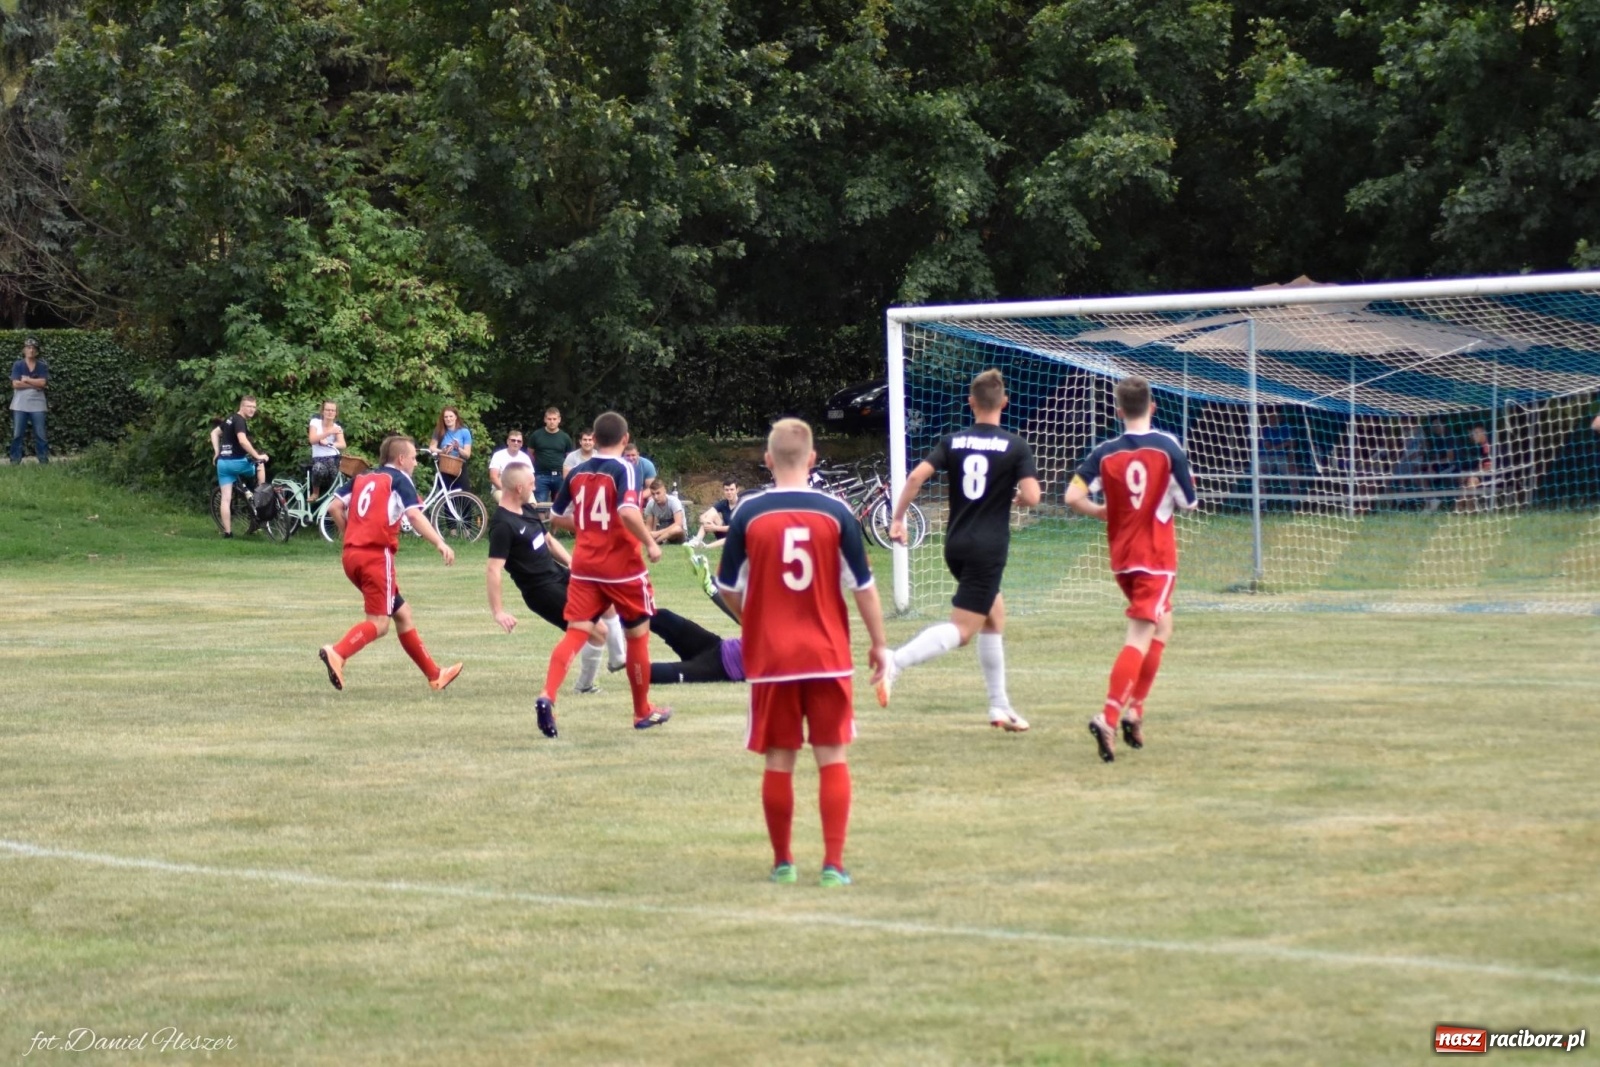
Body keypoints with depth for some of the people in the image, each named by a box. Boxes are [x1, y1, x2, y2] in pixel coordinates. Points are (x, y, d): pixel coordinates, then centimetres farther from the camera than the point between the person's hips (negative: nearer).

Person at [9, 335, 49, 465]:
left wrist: (26, 380, -8)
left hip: (37, 405, 0)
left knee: (40, 435, 1)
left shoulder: (42, 366, 5)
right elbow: (16, 384, -10)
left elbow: (43, 382, -9)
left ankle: (44, 461, 4)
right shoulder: (17, 365, 2)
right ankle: (15, 461, 4)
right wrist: (35, 385, -10)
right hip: (20, 405, 0)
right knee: (17, 435, 1)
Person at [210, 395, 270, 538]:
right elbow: (243, 441, -26)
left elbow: (214, 432, 28)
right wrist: (257, 456, -21)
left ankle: (227, 531, 0)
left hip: (222, 462, 7)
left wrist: (217, 453, 24)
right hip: (236, 462, -7)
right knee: (260, 464, 20)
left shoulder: (230, 419, 17)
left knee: (226, 498, 4)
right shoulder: (240, 421, -12)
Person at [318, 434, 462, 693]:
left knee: (402, 613, 16)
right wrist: (440, 543, -23)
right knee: (378, 624, -9)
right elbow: (415, 515, -15)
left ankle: (434, 674, 21)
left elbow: (334, 507, 14)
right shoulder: (399, 480, 0)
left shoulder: (362, 478, 20)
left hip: (352, 555, 8)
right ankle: (337, 654, -31)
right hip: (377, 555, -8)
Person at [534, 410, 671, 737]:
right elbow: (628, 511, -27)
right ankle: (643, 711, 24)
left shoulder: (576, 473, 5)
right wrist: (650, 542, -15)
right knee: (638, 633, 13)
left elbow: (555, 518, 13)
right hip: (622, 566, -4)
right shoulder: (622, 470, -11)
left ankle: (547, 696, -24)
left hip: (585, 566, 4)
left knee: (576, 633, 0)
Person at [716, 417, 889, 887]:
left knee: (779, 761, 8)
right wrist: (879, 643, 9)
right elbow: (863, 584, -2)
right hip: (828, 656, -1)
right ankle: (833, 864, -2)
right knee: (833, 757, 5)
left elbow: (727, 588, 4)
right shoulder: (836, 513, -5)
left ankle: (782, 862, 16)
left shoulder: (748, 514, -4)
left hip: (770, 657, 1)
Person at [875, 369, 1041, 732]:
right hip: (989, 548, -6)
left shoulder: (953, 442, 4)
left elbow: (917, 476, -7)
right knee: (963, 630, -7)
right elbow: (1031, 497, -14)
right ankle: (895, 662, -30)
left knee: (995, 614, 22)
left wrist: (897, 518, 1)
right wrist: (1017, 496, 9)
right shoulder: (1015, 446, -6)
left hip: (956, 545, 6)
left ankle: (1000, 706, 22)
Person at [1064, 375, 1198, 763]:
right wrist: (1186, 483, 18)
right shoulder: (1169, 447, -8)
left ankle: (1135, 711, 18)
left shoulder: (1105, 453, -1)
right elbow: (1190, 502, -4)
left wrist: (1101, 512, 9)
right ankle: (1109, 717, -24)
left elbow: (1073, 497, -9)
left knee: (1162, 626, 24)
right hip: (1157, 556, -5)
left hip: (1121, 556, 5)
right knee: (1140, 638, -9)